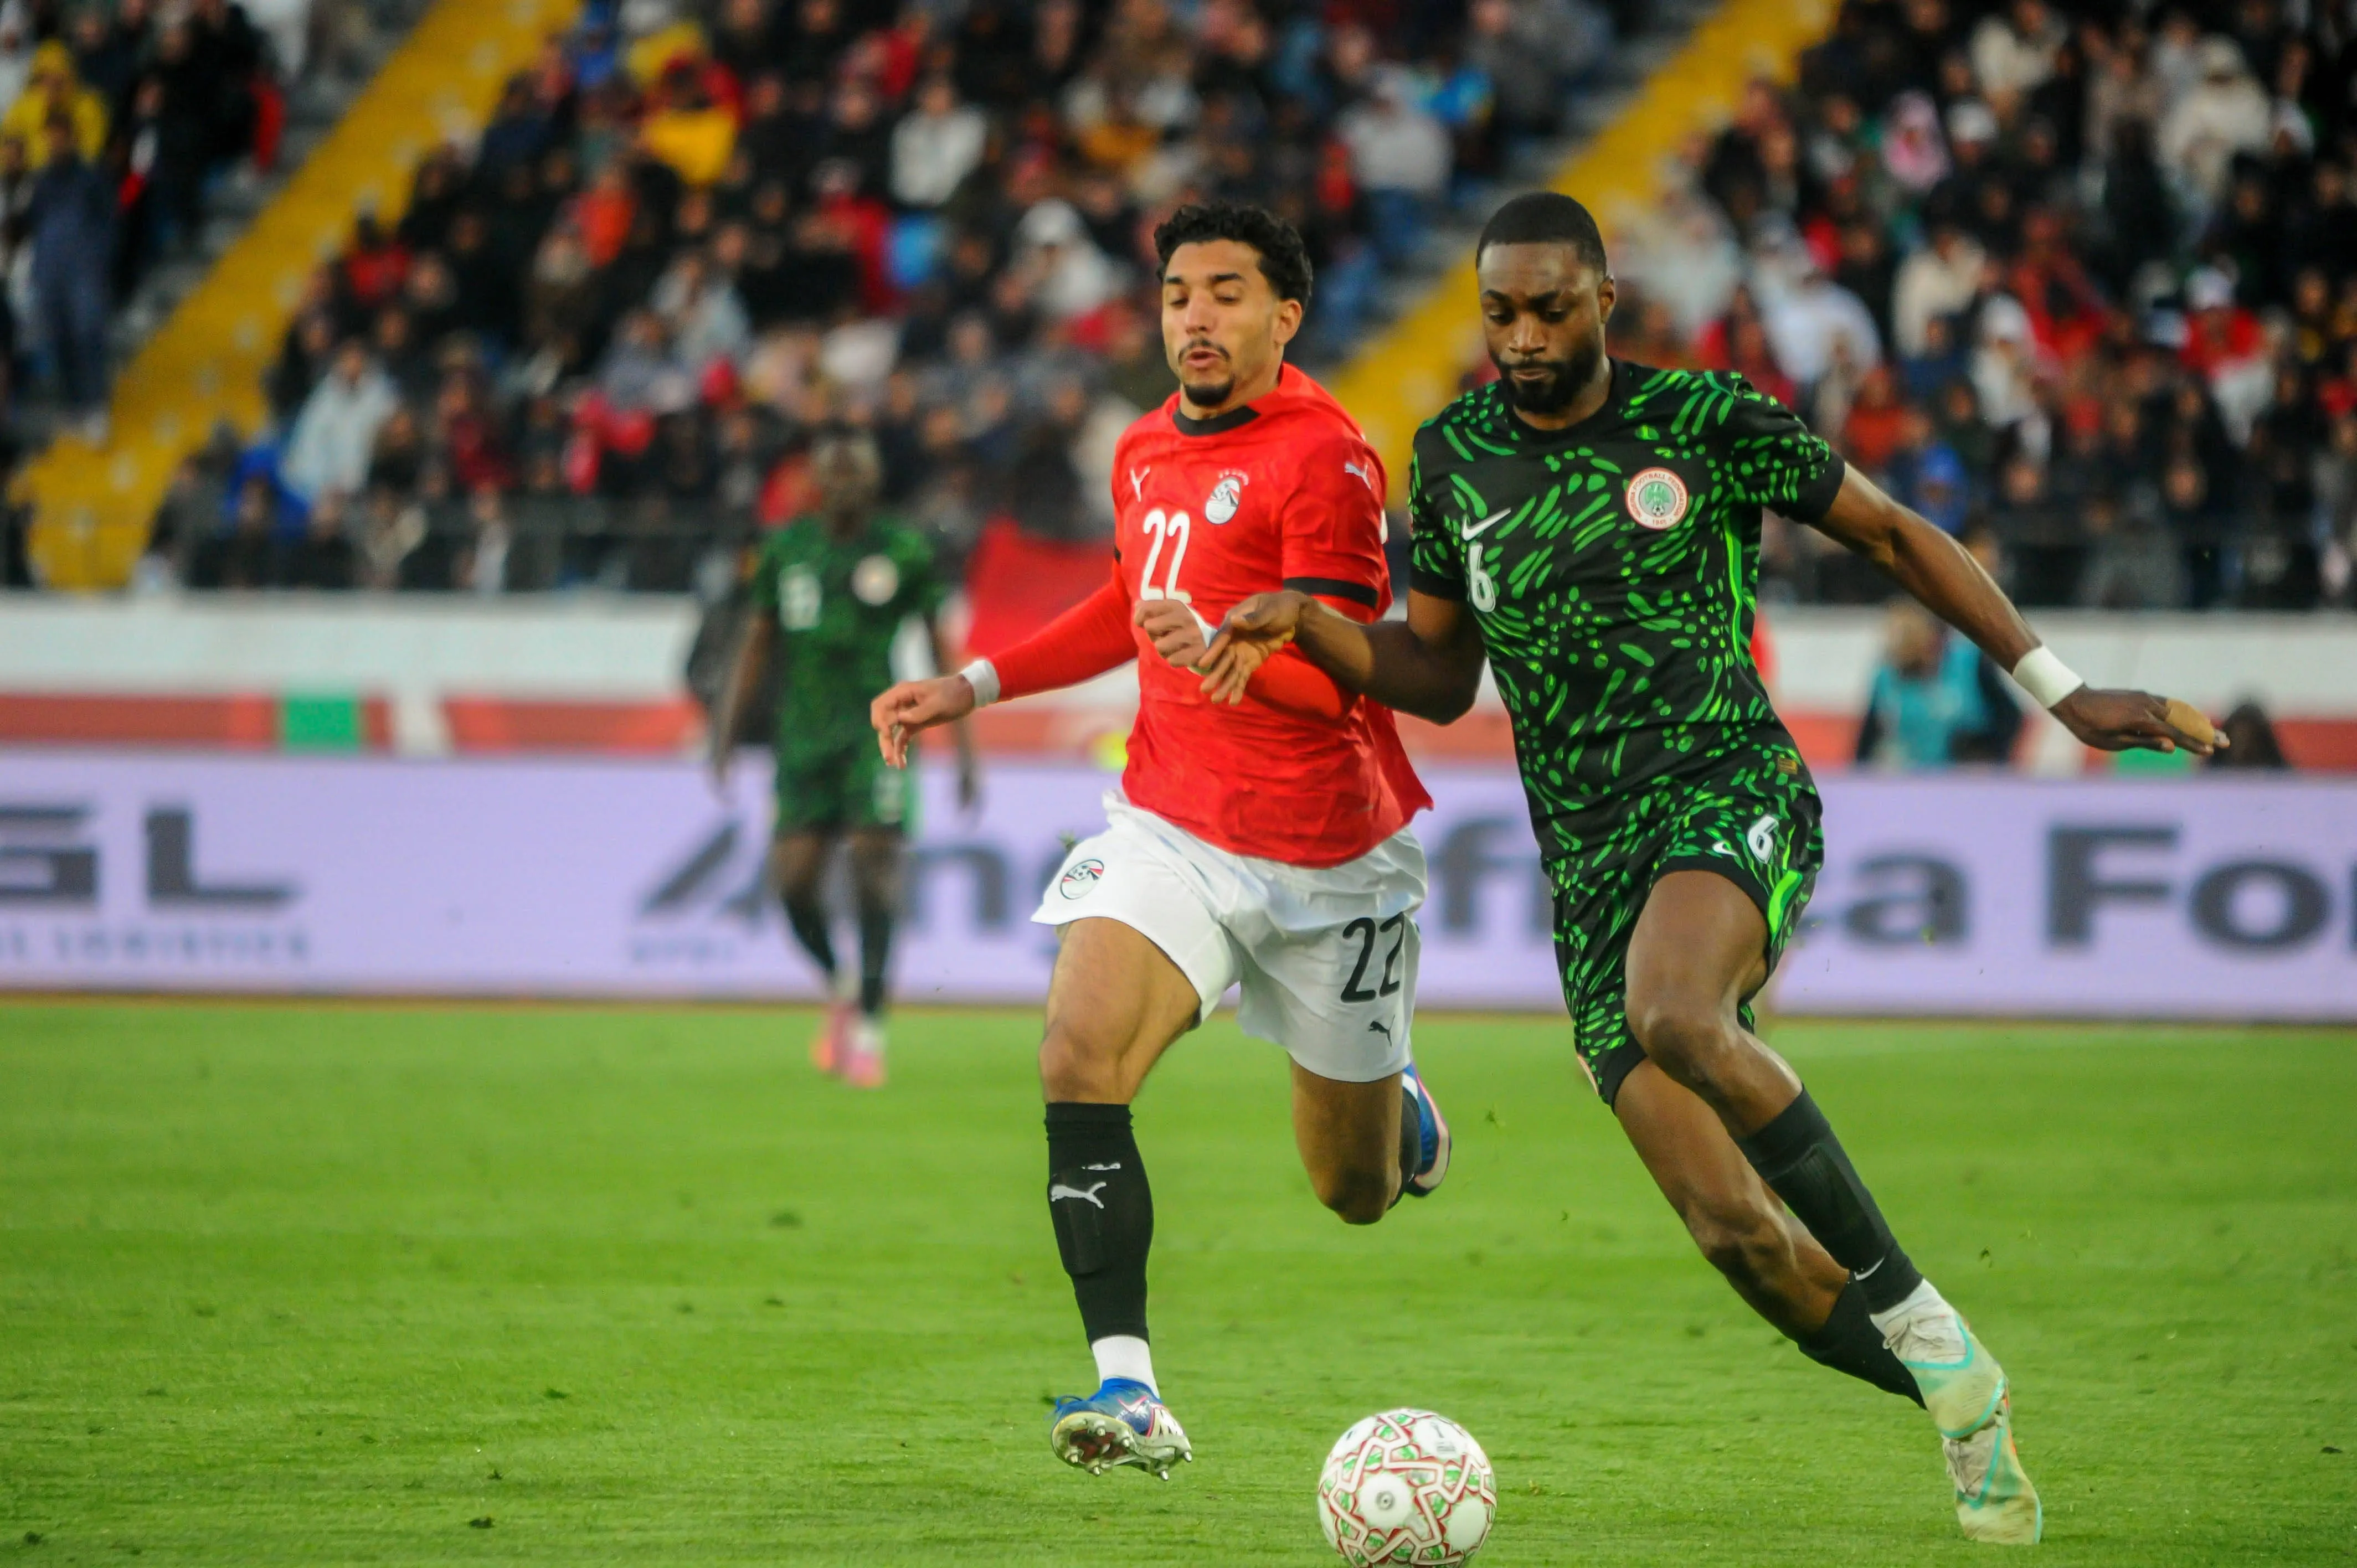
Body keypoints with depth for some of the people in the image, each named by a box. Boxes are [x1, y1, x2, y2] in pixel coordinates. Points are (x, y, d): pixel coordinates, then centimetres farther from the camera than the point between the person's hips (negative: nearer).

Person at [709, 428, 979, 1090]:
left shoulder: (904, 552, 1)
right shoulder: (786, 549, 9)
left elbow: (940, 647, 6)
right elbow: (758, 641, 16)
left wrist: (963, 743, 3)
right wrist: (727, 723, 9)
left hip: (877, 729, -3)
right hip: (803, 734, 3)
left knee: (874, 861, -14)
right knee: (794, 875, -6)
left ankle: (868, 1023, -8)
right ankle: (839, 986, 22)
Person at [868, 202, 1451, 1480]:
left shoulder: (1324, 458, -14)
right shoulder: (1145, 453, 9)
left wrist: (1222, 651, -41)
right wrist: (976, 687, 22)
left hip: (1325, 859, -5)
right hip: (1169, 831, 5)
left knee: (1354, 1191, 8)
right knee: (1079, 1061, -23)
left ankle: (1400, 1112, 47)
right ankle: (1129, 1394, -25)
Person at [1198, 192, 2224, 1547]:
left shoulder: (1705, 421, -1)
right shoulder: (1455, 458, 11)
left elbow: (1894, 534, 9)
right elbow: (1440, 677, 20)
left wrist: (2059, 691, 6)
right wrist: (1305, 626, 1)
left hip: (1731, 790, -4)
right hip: (1591, 862, 4)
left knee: (1673, 1015, -38)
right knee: (1736, 1234, -9)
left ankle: (1916, 1317, -25)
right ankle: (1967, 1407, 13)